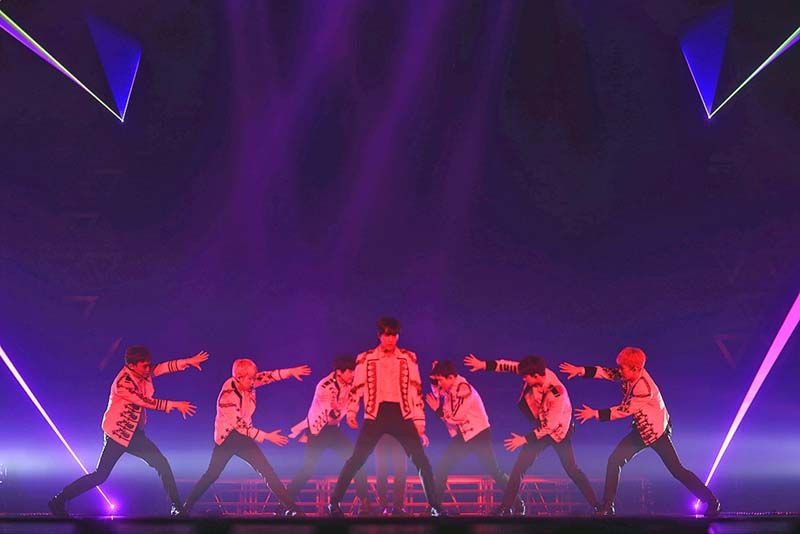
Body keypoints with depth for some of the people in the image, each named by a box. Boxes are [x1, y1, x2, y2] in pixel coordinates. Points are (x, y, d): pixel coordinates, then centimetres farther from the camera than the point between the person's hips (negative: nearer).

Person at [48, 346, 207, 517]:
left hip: (135, 434, 8)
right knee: (101, 475, -8)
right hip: (118, 433, -8)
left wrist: (188, 361, -16)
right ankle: (59, 501, 4)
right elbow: (146, 402, -24)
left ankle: (176, 506, 7)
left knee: (162, 464, 1)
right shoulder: (123, 382, -22)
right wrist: (174, 405, -22)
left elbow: (161, 367, -3)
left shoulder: (142, 373, 0)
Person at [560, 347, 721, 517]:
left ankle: (712, 503, 10)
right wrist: (581, 370, -23)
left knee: (676, 469, -4)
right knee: (615, 460, 1)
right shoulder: (632, 373, -10)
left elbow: (623, 411, -25)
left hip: (657, 431, -8)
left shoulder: (644, 389, -31)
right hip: (641, 429, 8)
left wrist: (595, 414, -21)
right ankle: (607, 506, 8)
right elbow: (607, 372, -10)